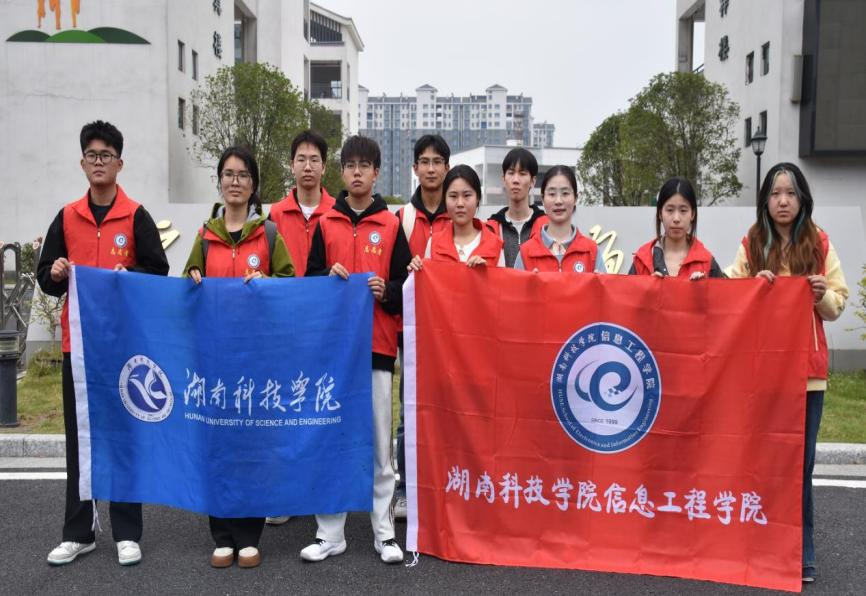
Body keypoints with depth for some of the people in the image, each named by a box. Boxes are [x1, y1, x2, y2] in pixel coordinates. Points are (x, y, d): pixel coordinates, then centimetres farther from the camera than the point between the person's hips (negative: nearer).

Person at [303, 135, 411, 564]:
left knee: (379, 442, 3)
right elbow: (309, 279, 11)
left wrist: (385, 291, -13)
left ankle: (384, 531, 13)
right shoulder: (325, 224, 10)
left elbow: (406, 285, 6)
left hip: (378, 344, -1)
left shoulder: (391, 225, 7)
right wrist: (328, 277, -9)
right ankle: (330, 533, 14)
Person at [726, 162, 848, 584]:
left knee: (800, 460, 2)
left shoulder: (819, 244, 5)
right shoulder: (751, 244, 4)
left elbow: (836, 306, 9)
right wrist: (753, 284, -11)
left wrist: (823, 294, -11)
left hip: (807, 368, 0)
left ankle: (801, 552, 11)